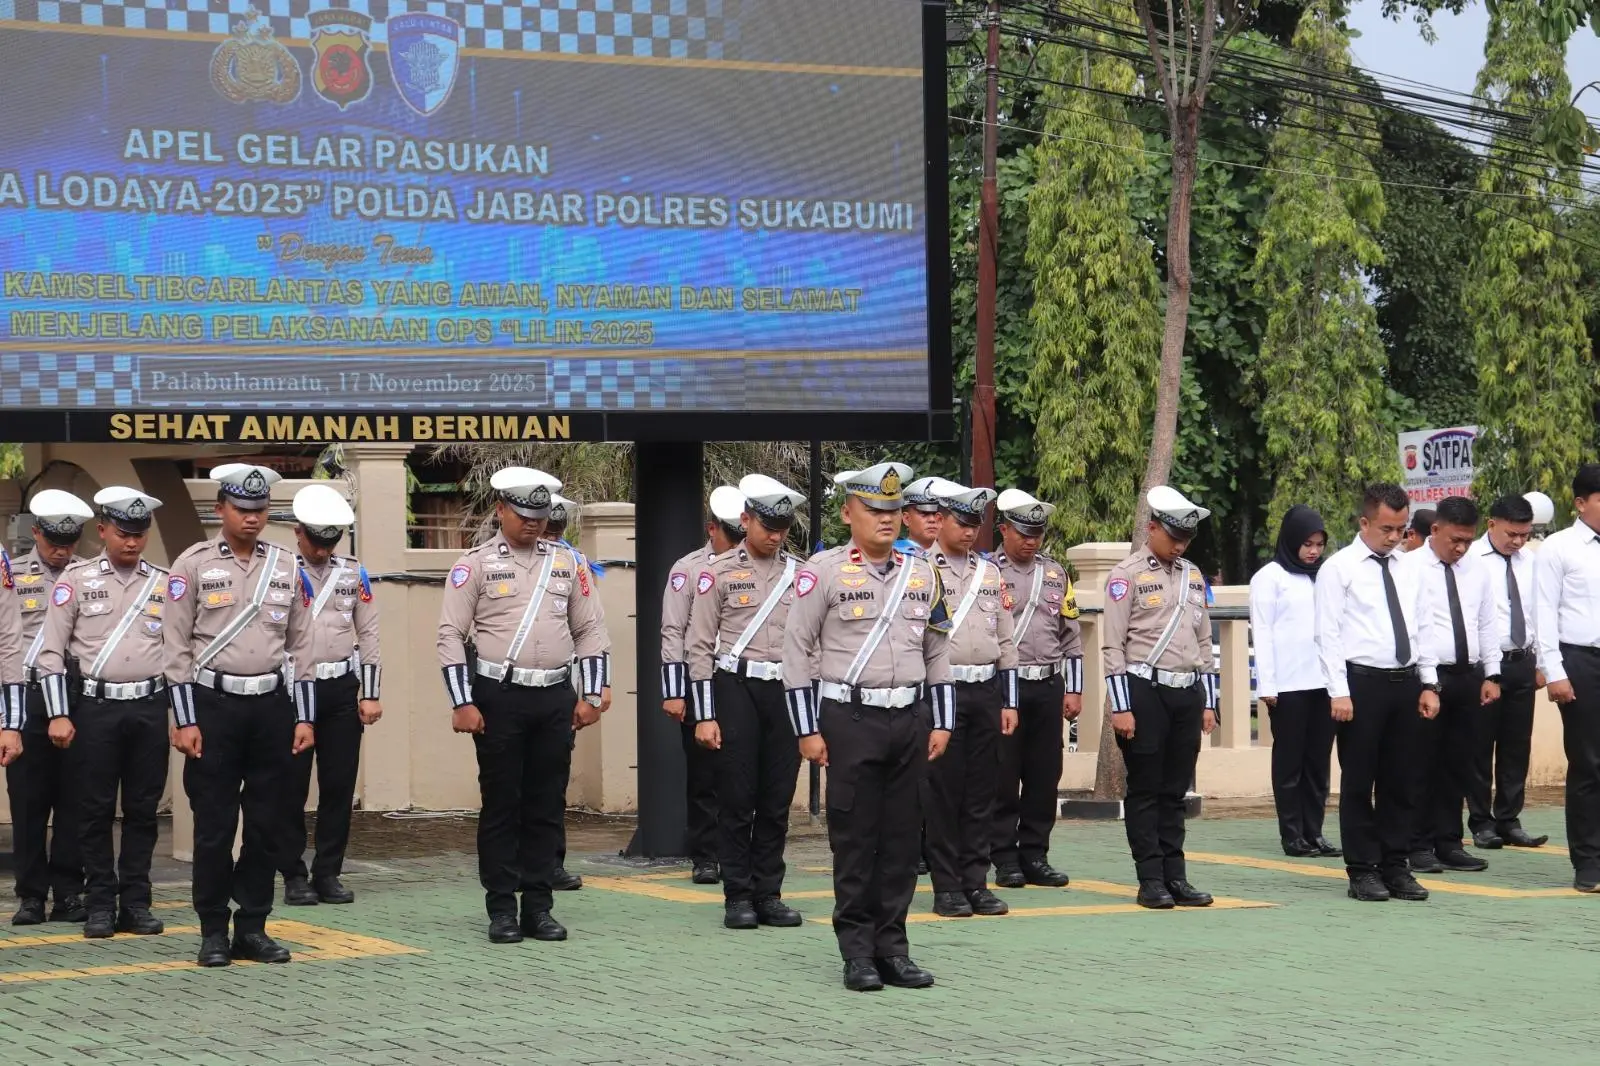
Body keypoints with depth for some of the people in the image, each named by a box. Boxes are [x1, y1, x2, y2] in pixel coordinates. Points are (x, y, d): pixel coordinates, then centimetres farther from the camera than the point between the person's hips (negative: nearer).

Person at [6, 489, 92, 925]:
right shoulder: (12, 575, 6)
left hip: (80, 697, 0)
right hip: (27, 696, 0)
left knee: (74, 800, 3)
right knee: (27, 800, 2)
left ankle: (69, 892, 10)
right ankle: (31, 894, 9)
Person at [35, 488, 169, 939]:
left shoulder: (165, 584, 7)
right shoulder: (76, 579, 1)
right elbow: (52, 651, 0)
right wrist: (58, 715, -6)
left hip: (150, 707, 2)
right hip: (95, 707, -2)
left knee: (143, 809, 5)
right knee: (96, 810, 2)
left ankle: (136, 902, 13)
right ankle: (100, 904, 10)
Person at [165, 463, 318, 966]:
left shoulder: (286, 565, 8)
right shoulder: (193, 565, -2)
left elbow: (300, 644, 10)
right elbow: (176, 646, -3)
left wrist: (304, 716, 5)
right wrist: (185, 721, -8)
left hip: (272, 704, 3)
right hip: (214, 703, -3)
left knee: (267, 825, 6)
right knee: (214, 825, 0)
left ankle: (253, 928, 15)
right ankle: (213, 933, 8)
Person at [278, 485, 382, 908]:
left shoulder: (353, 573, 8)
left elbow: (368, 635, 10)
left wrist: (370, 694, 5)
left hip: (341, 690, 3)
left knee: (339, 785, 4)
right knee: (291, 788, 0)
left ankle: (328, 873, 13)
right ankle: (294, 876, 8)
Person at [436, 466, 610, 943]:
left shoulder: (566, 563, 11)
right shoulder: (475, 564, 0)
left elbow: (589, 631, 14)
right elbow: (451, 636, -3)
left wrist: (591, 696, 6)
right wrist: (463, 703, -9)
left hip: (555, 699, 3)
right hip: (499, 697, -3)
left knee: (547, 806, 6)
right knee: (501, 805, 1)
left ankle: (538, 906, 13)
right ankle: (501, 909, 7)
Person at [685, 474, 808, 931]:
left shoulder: (799, 574, 10)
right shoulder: (719, 572, 0)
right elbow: (699, 647, -2)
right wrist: (704, 716, -7)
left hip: (787, 691, 3)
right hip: (737, 689, -3)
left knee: (777, 801, 5)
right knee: (737, 799, -1)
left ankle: (768, 894, 13)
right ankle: (738, 897, 7)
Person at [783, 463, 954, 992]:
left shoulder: (922, 573, 11)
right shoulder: (823, 571, -4)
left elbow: (937, 652, 16)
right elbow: (797, 652, -4)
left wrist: (941, 723, 10)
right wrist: (808, 730, -7)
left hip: (910, 719, 4)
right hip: (851, 720, -4)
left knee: (902, 838, 7)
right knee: (855, 840, 0)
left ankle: (892, 947, 14)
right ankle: (858, 953, 6)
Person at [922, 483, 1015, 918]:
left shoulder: (990, 572, 14)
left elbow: (1006, 641, 16)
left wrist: (1008, 701, 11)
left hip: (987, 692, 5)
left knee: (982, 791, 6)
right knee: (942, 792, -1)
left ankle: (976, 882, 12)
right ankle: (946, 887, 4)